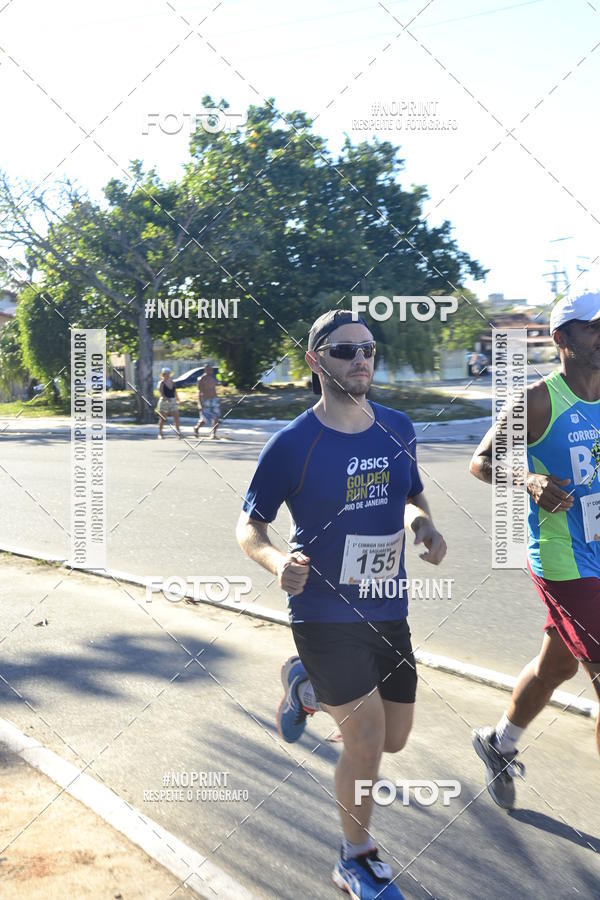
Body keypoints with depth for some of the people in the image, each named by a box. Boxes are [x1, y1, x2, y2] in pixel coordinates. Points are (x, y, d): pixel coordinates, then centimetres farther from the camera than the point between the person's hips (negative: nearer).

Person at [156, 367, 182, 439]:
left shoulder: (172, 382, 10)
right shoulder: (161, 383, -6)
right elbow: (161, 393, -19)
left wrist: (177, 400, 20)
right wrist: (167, 398, -34)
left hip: (173, 401, 4)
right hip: (164, 402, -4)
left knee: (176, 417, -7)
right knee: (163, 419, 5)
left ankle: (179, 433, -10)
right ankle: (160, 433, 18)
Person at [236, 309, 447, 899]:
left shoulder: (397, 428, 0)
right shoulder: (292, 444, -15)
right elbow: (249, 527, -6)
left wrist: (425, 526, -7)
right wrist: (277, 562, -27)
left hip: (388, 610, 6)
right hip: (325, 613, -6)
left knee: (394, 740, 15)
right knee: (366, 741, -6)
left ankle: (306, 681, 41)